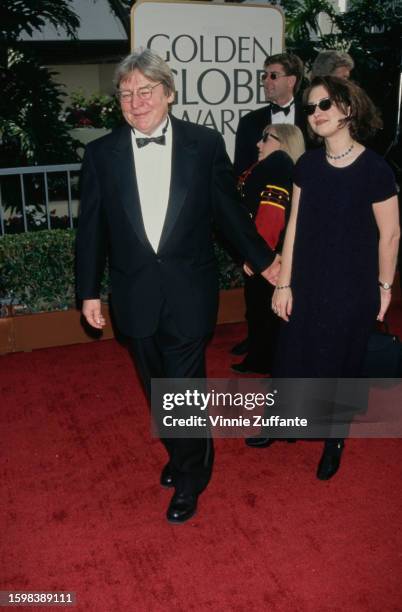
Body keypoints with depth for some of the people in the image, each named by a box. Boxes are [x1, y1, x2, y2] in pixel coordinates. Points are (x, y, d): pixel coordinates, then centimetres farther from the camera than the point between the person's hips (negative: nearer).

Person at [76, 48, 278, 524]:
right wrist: (88, 291, 5)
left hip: (189, 292, -2)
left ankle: (190, 478, 29)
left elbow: (229, 210, 6)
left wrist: (262, 259, 12)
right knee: (158, 388, 17)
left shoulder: (206, 144, -4)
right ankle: (181, 453, 43)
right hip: (135, 295, 3)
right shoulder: (101, 153, 0)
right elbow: (91, 228, 4)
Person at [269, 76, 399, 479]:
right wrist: (284, 283, 0)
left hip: (352, 288, -3)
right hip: (307, 283, 4)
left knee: (340, 363, 13)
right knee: (294, 355, 15)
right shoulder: (307, 165, -3)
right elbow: (295, 226, -1)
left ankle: (335, 439, 36)